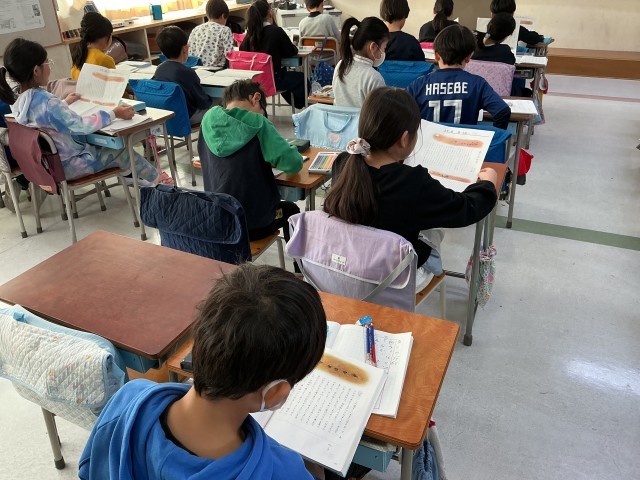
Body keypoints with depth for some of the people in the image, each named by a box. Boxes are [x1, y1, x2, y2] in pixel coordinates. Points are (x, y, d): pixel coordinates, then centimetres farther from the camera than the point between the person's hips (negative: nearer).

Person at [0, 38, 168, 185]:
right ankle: (155, 179, 28)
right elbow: (82, 126, -32)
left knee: (102, 144, 22)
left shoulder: (19, 100, -2)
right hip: (68, 165, -9)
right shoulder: (46, 101, -31)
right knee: (121, 152, 6)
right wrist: (114, 113, -23)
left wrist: (65, 102, 30)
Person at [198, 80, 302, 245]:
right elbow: (294, 163, -19)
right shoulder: (256, 124, -15)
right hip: (252, 225, -4)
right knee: (291, 210, 29)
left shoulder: (209, 119, -2)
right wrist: (270, 159, 1)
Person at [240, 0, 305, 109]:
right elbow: (291, 52, -3)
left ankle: (295, 104, 50)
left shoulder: (250, 33, 0)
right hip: (271, 79, -7)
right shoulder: (276, 31, -14)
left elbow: (242, 50, 14)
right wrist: (294, 46, 20)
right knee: (302, 78, 17)